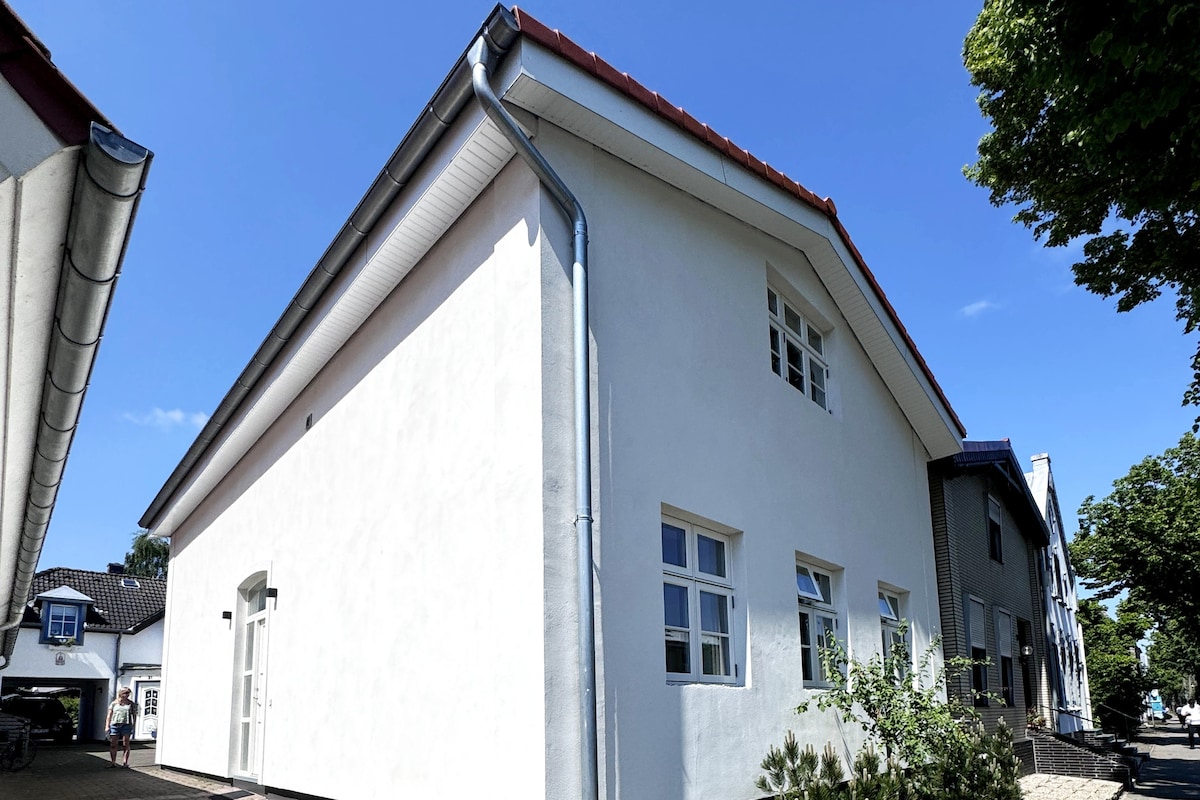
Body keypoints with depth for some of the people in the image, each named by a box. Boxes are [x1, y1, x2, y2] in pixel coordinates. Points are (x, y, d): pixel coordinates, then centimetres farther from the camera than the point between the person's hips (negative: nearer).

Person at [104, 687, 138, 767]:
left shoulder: (131, 704, 8)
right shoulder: (114, 703, 8)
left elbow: (134, 715, 10)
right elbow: (109, 715, 8)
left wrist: (133, 725, 0)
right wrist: (107, 726, 1)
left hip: (126, 725, -1)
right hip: (115, 725, 1)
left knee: (125, 745, 1)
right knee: (113, 745, 1)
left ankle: (126, 762, 5)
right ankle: (113, 762, 8)